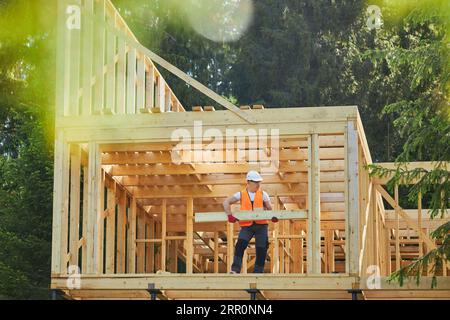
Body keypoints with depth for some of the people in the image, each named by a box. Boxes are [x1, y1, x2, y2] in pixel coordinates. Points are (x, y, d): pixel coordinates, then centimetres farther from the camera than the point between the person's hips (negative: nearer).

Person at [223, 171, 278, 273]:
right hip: (246, 225, -1)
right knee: (241, 244, -23)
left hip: (261, 225, 1)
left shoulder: (263, 194, 8)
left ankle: (258, 272, 11)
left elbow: (269, 208, 9)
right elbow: (226, 202, -1)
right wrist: (229, 215, -16)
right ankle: (235, 270, -23)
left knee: (261, 249, -1)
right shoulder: (241, 194, 5)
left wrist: (273, 217, -13)